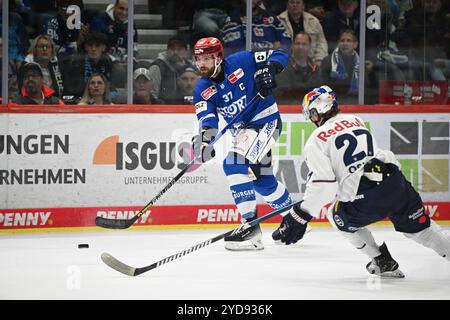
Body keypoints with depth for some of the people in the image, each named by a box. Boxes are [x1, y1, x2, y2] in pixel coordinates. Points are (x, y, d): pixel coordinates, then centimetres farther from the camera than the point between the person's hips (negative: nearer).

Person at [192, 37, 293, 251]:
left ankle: (250, 225, -23)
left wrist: (269, 69, -26)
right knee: (261, 178, 13)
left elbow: (279, 56, -6)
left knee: (236, 163, -24)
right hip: (241, 129, 8)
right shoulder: (202, 90, 0)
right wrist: (205, 138, -34)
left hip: (265, 119, -8)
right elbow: (207, 119, -14)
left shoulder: (241, 61, -13)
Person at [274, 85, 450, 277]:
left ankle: (383, 262, 22)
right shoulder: (356, 120, 23)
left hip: (363, 199, -5)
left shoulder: (316, 141, 4)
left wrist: (301, 215, -1)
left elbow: (322, 183, -7)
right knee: (418, 227, 19)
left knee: (339, 217, 25)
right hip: (394, 181, 5)